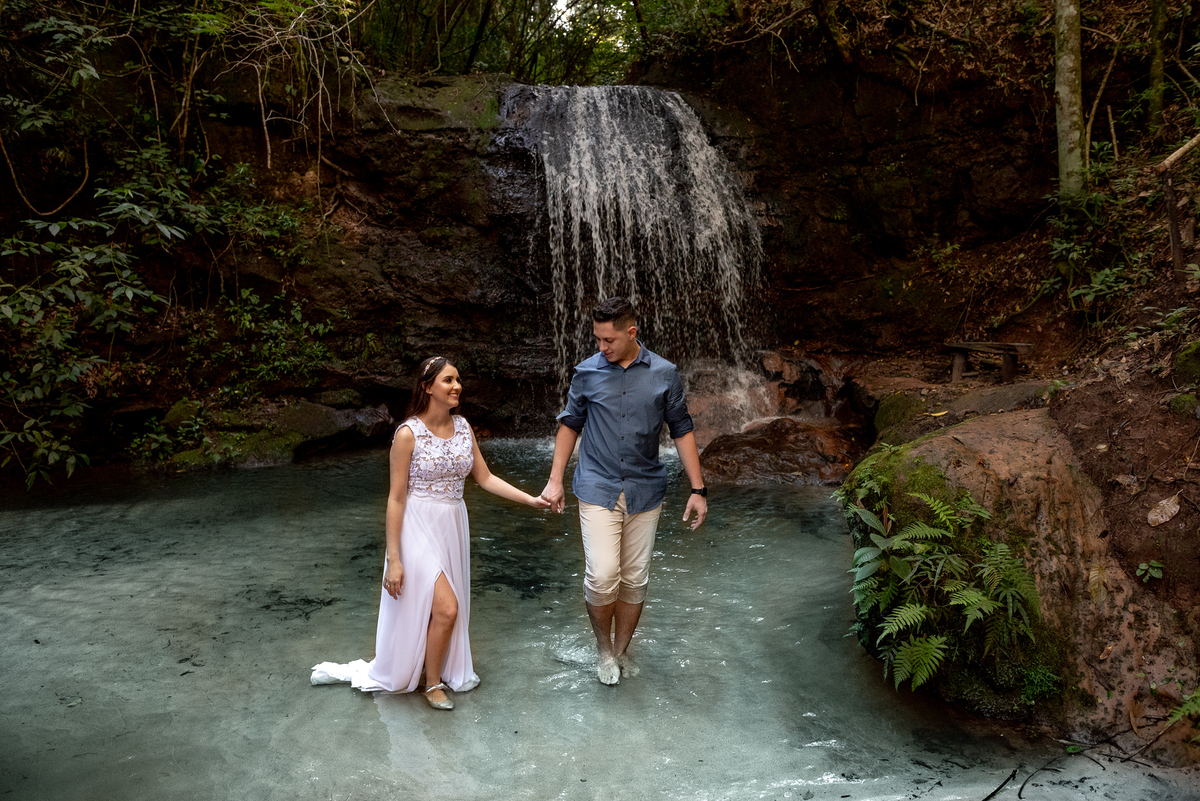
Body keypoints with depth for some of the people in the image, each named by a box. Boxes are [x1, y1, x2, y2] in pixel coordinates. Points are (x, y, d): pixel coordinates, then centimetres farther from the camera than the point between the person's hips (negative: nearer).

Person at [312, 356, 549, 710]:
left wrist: (530, 499, -2)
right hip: (418, 528, -6)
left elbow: (485, 478, 7)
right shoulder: (408, 434, -15)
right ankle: (432, 683, 16)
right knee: (445, 608, -8)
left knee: (445, 608, 13)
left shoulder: (462, 427, 2)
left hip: (453, 525, 6)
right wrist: (393, 559, -14)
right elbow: (396, 498, -13)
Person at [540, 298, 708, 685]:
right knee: (601, 577, -9)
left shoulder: (664, 374, -3)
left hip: (644, 491, 1)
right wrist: (555, 480, 5)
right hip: (598, 489, -1)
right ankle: (604, 650, 17)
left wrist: (698, 490, 1)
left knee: (634, 580, 8)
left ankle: (621, 651, 29)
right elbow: (570, 424, 9)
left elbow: (682, 430, 3)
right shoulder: (587, 372, -2)